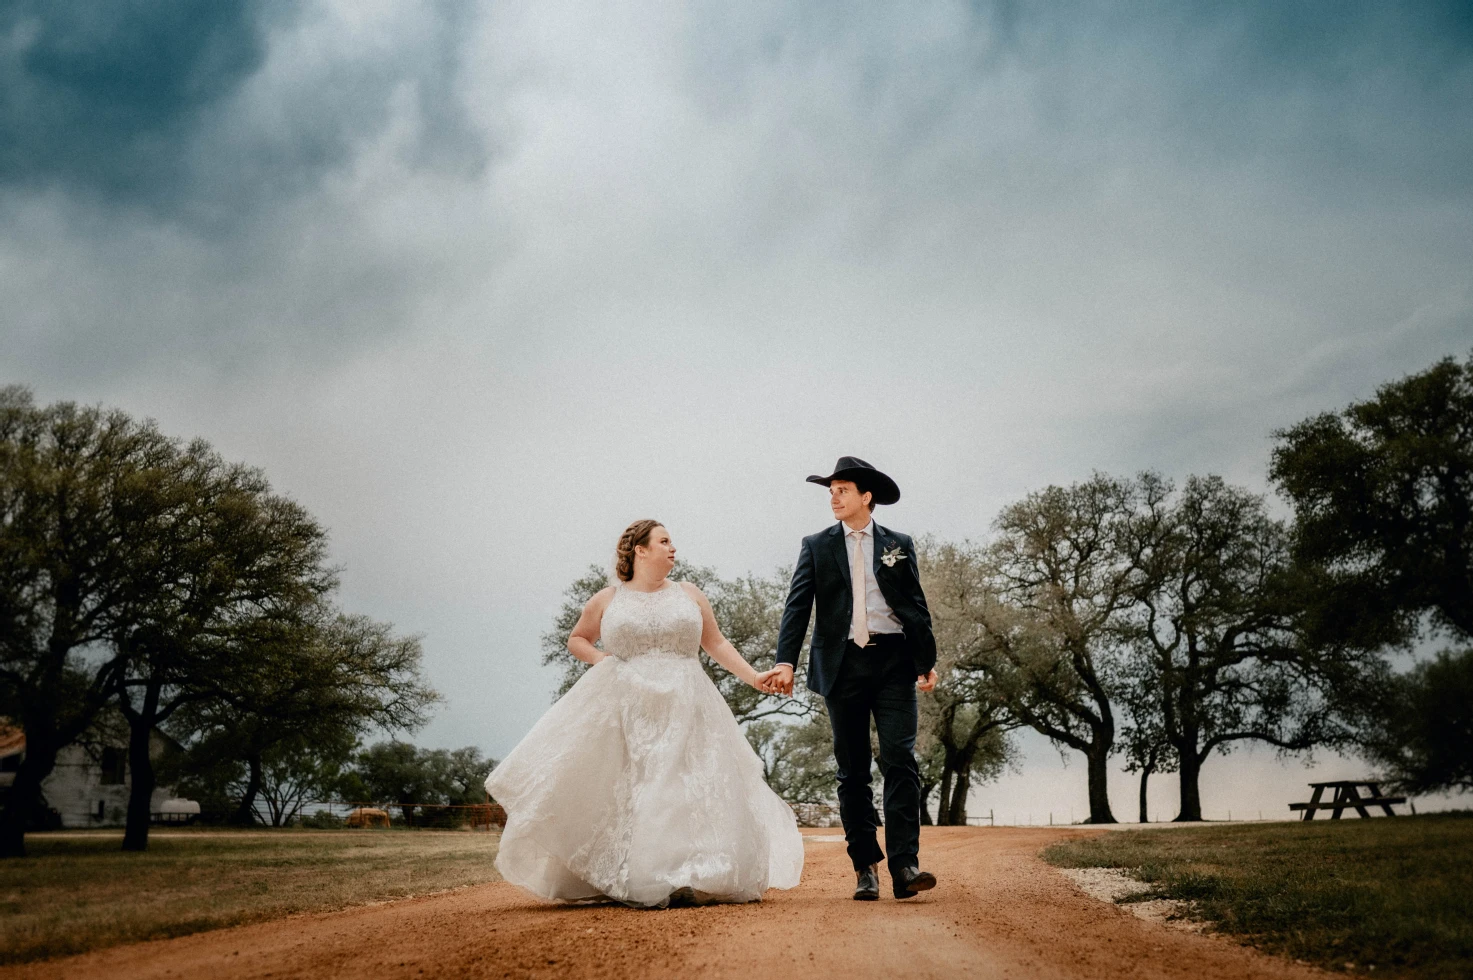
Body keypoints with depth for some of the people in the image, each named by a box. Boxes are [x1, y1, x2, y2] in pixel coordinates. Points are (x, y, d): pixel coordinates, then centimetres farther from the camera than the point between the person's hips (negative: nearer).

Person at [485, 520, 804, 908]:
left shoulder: (688, 595, 11)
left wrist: (755, 678, 6)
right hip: (624, 714, -1)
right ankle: (627, 883, 2)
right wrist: (602, 660, 0)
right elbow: (576, 639, 19)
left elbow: (717, 644, 15)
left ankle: (687, 882, -3)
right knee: (626, 794, -4)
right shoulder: (607, 600, 7)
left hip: (683, 711, 1)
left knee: (686, 792, -6)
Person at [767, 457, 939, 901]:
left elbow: (917, 606, 10)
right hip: (843, 663, 1)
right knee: (852, 771, 4)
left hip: (893, 660, -1)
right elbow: (797, 606, 0)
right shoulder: (817, 546, 9)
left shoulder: (899, 544, 11)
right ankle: (866, 868, 10)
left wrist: (927, 660, 0)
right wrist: (785, 662, -13)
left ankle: (904, 864, -12)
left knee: (900, 759, -11)